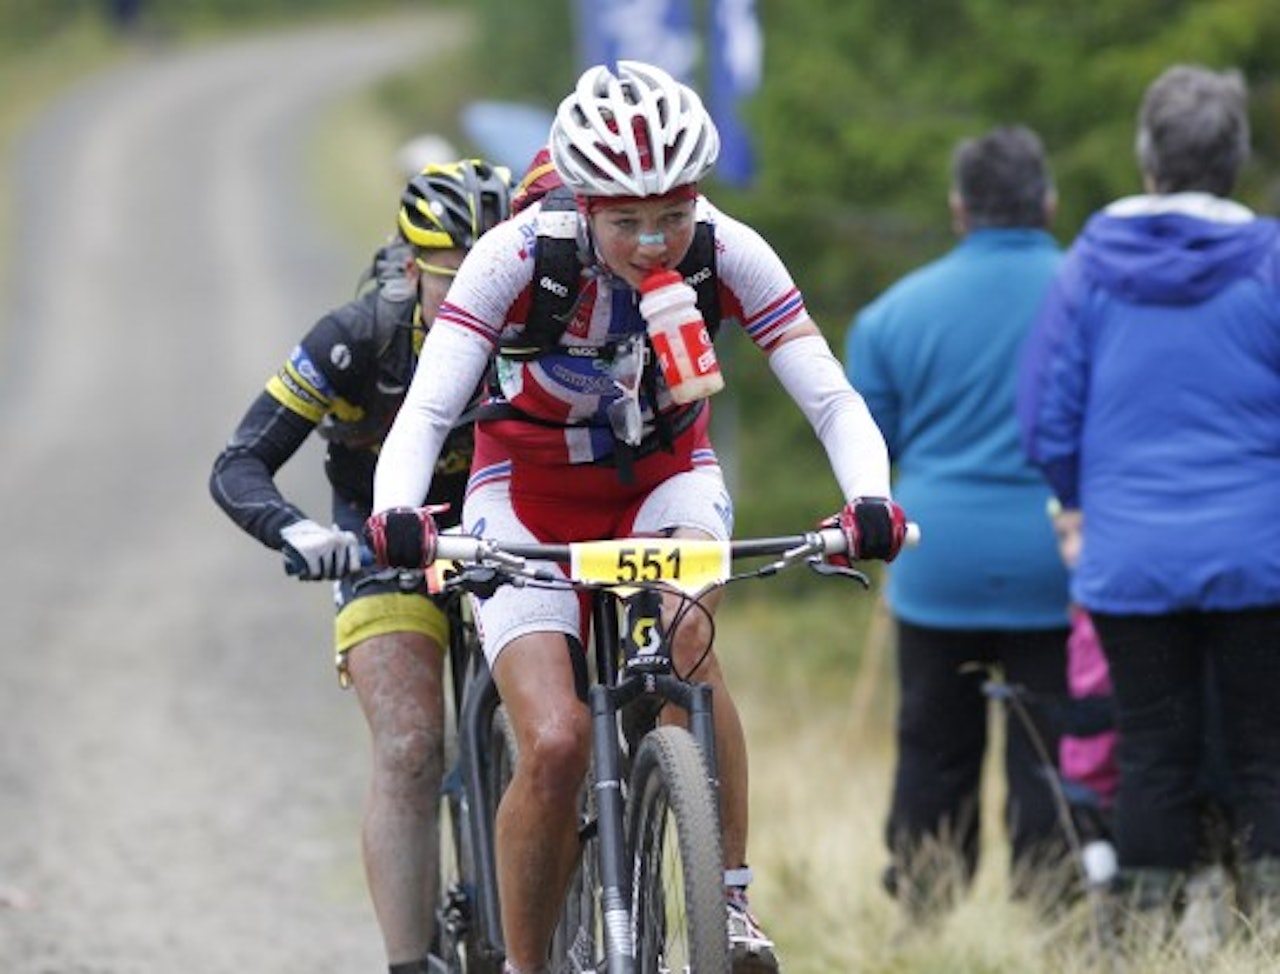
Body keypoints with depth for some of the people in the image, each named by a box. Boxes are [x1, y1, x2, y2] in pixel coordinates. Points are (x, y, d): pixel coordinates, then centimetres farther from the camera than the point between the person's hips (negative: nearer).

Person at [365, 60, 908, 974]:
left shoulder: (727, 254, -23)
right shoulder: (520, 255, -28)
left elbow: (831, 396, -25)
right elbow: (426, 410, -34)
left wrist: (870, 500, -45)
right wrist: (397, 515, -53)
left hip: (666, 477, 1)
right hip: (532, 494, -1)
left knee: (685, 635, -31)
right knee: (556, 745, -18)